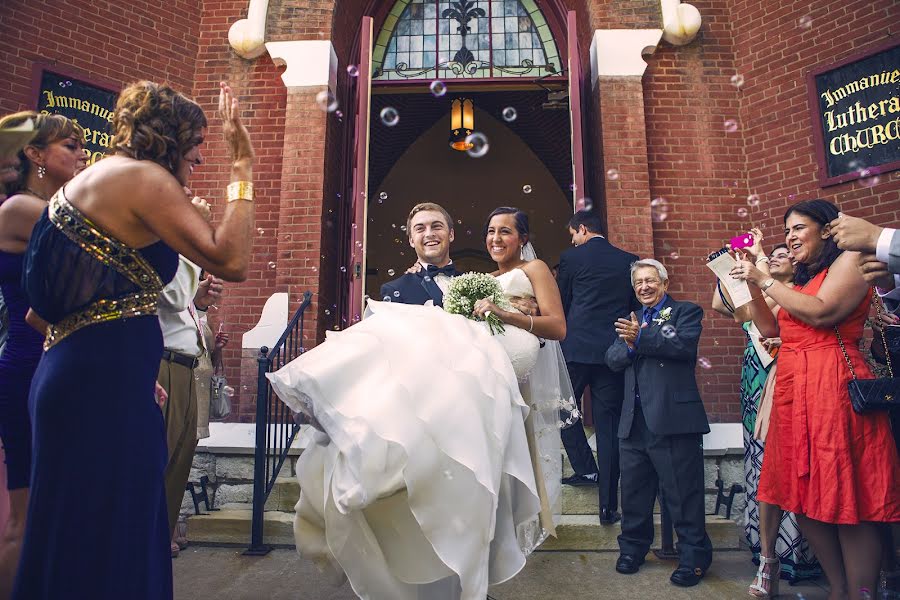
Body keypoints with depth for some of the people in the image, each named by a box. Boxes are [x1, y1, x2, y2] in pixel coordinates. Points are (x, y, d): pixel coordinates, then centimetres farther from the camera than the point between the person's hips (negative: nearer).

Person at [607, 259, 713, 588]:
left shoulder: (686, 311, 5)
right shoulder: (631, 320, 20)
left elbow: (685, 345, -16)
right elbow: (612, 359, 8)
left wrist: (640, 338, -22)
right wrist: (629, 346, -12)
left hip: (673, 416, -5)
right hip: (634, 420, 6)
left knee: (683, 492, 3)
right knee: (634, 490, 15)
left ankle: (694, 556, 19)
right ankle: (633, 548, 31)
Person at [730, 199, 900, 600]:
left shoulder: (848, 260, 0)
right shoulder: (801, 279, 24)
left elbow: (821, 313, -15)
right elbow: (771, 329, 19)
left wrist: (765, 280, -9)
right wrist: (753, 288, 9)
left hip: (833, 386, -8)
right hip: (792, 391, 8)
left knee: (846, 502, -4)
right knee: (803, 499, 8)